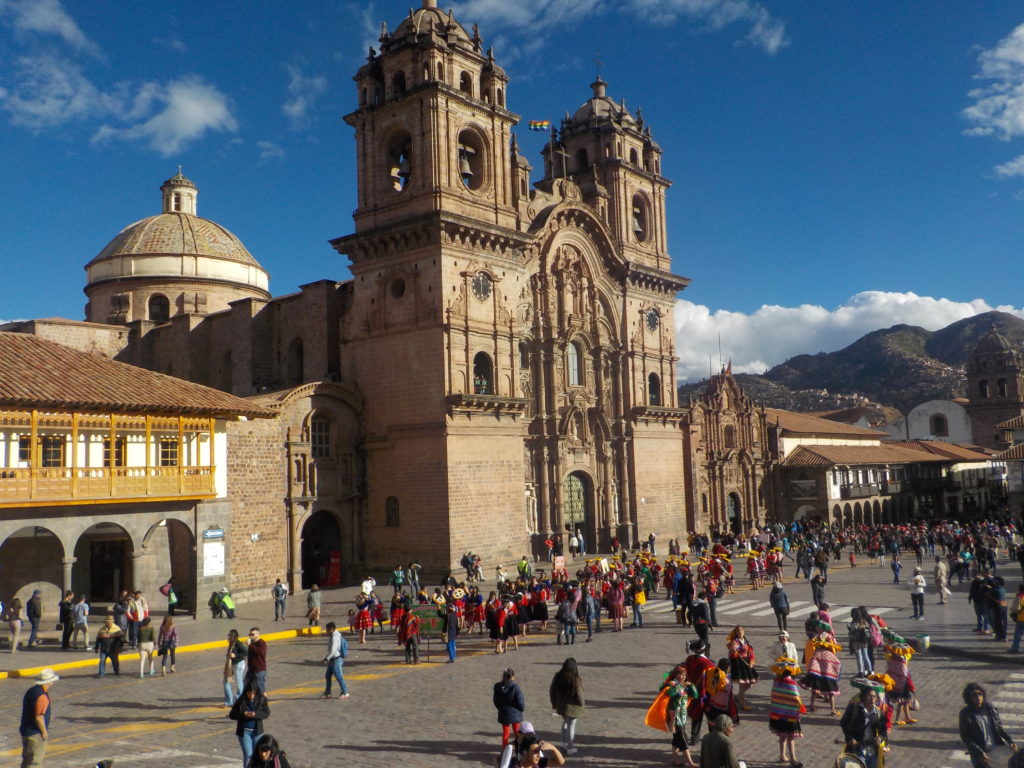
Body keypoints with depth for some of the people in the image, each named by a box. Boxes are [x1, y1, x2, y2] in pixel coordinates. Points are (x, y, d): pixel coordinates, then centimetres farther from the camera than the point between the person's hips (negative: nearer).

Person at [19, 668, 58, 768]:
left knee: (27, 758, 21)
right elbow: (39, 717, -27)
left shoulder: (31, 690, 6)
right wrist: (44, 731, -13)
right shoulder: (42, 696, -25)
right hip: (35, 734, -10)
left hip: (26, 730, 10)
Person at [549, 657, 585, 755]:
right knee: (571, 726, 8)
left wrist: (554, 703, 16)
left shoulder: (557, 677, -8)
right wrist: (582, 703, 3)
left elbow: (551, 691, 2)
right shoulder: (576, 680, -23)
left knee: (565, 723, 26)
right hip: (572, 706, -5)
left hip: (561, 705, 5)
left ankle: (564, 743, 34)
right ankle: (570, 748, 16)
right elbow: (579, 695, -17)